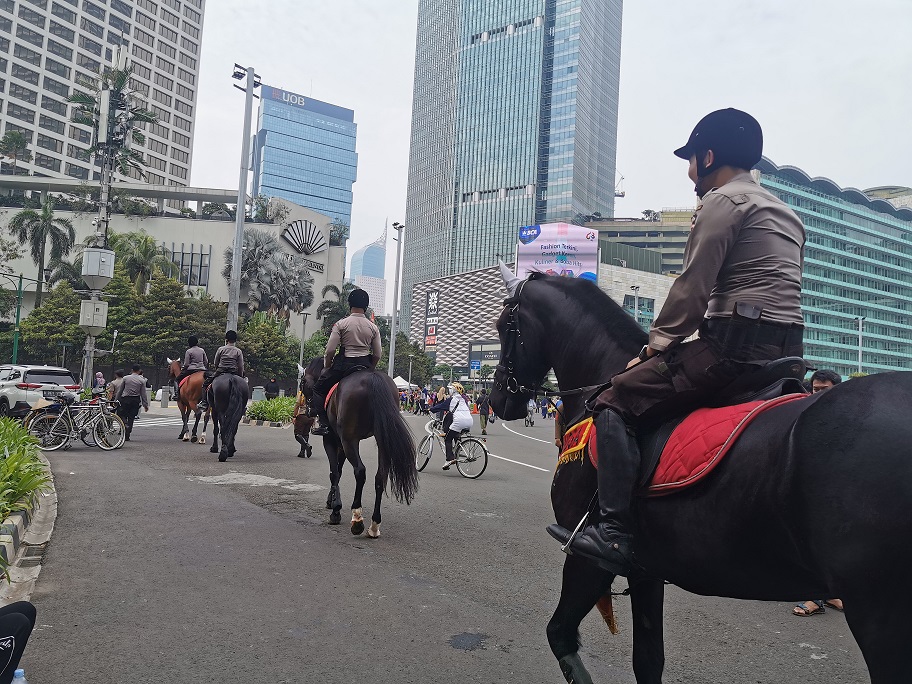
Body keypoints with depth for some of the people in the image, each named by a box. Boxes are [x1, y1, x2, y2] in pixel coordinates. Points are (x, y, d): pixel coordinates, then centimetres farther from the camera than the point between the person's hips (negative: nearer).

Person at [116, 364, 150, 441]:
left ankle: (125, 424, -20)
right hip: (135, 400, 1)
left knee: (121, 414, 11)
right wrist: (145, 405, 4)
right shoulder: (142, 380, -1)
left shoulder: (126, 378, 2)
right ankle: (127, 436, 6)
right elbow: (143, 394, -1)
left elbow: (119, 390, 7)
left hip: (125, 400, 0)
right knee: (131, 418, 5)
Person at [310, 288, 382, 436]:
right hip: (365, 365, 3)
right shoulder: (373, 327, 2)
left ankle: (324, 424, 1)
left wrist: (326, 368, 8)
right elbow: (377, 355, 3)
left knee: (319, 389, 14)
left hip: (344, 364, -3)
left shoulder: (341, 324, -6)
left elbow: (330, 351, -8)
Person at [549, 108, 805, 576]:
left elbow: (692, 289, -11)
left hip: (736, 342, -10)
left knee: (614, 402, -9)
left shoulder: (723, 200, -4)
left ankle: (614, 533, -17)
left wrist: (658, 343, 1)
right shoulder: (786, 214, 26)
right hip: (786, 349, 10)